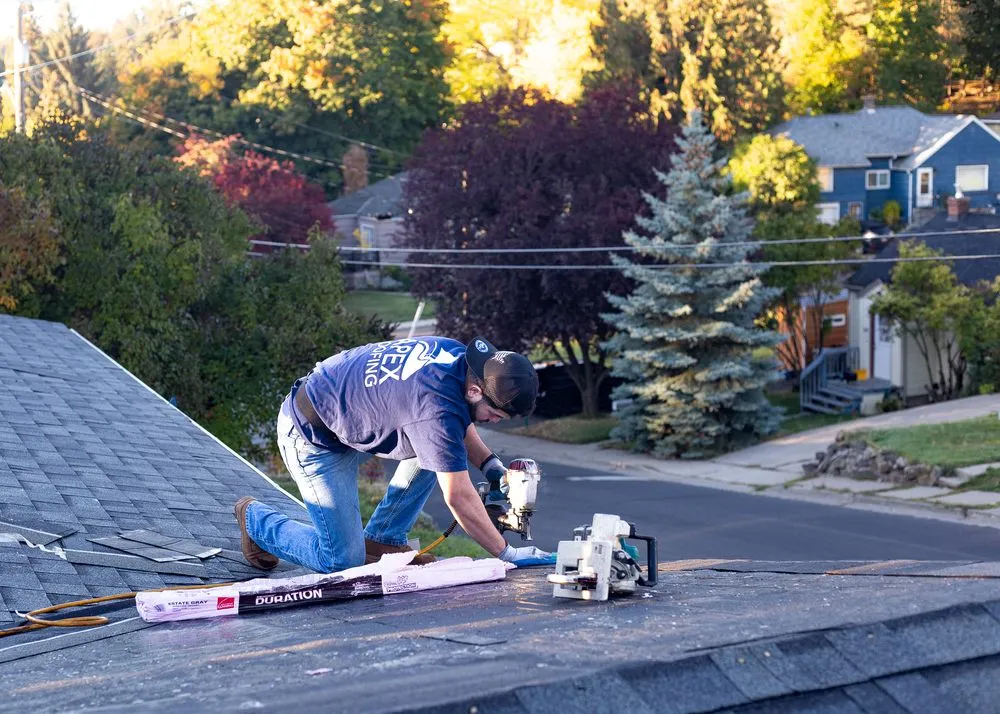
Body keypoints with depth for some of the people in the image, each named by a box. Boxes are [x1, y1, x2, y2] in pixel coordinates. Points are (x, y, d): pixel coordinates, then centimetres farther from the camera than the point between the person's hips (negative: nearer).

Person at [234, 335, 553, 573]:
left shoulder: (457, 354, -7)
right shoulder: (436, 408, -34)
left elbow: (459, 424, 15)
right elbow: (458, 497, -30)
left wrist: (489, 463, 0)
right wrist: (507, 553, -22)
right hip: (313, 439, -9)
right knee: (342, 560, -9)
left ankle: (383, 538, 11)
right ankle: (255, 518, 15)